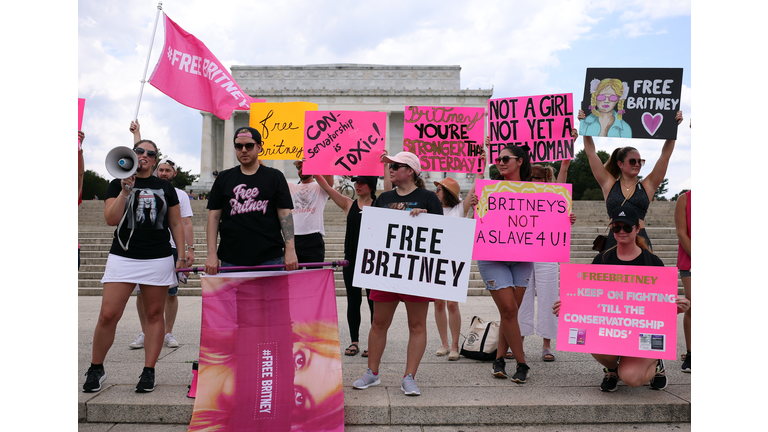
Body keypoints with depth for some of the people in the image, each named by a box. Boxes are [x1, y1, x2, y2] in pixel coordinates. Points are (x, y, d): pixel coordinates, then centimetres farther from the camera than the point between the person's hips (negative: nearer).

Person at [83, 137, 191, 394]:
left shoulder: (165, 187, 12)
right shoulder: (117, 184, 10)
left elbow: (176, 224, 13)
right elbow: (111, 219, -3)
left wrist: (182, 254, 5)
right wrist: (125, 191, -12)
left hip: (159, 259, 1)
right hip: (123, 257, -1)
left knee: (154, 315, 3)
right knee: (108, 315, -6)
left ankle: (149, 372, 13)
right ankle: (96, 369, 15)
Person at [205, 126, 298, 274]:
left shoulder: (275, 177, 7)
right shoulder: (223, 178, 12)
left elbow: (285, 214, 0)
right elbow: (214, 217, 9)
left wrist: (290, 250, -11)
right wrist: (211, 254, -1)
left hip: (270, 259, -1)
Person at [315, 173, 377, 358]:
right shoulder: (348, 204, 8)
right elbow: (326, 186, 5)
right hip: (351, 259, 3)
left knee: (373, 301, 4)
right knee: (353, 301, 9)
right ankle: (354, 341, 20)